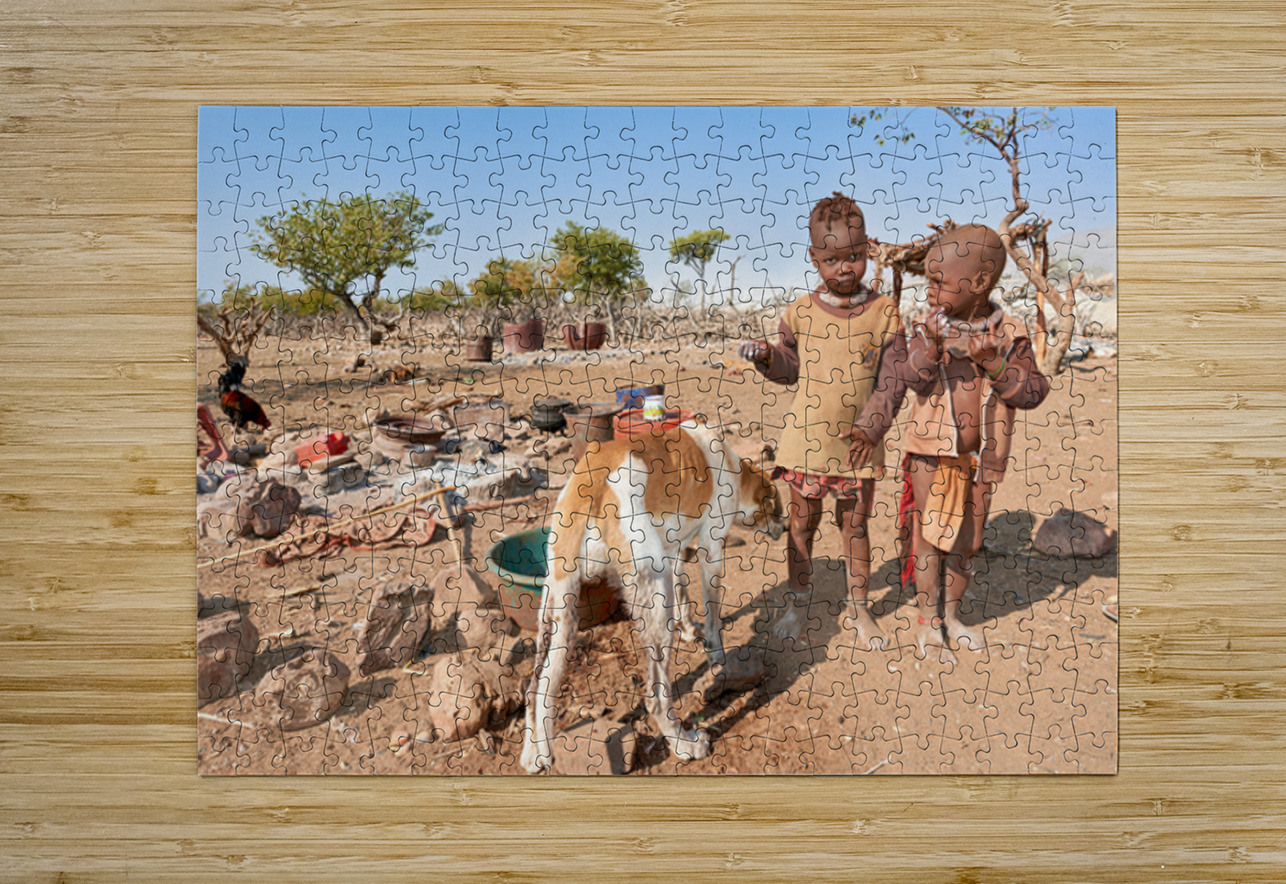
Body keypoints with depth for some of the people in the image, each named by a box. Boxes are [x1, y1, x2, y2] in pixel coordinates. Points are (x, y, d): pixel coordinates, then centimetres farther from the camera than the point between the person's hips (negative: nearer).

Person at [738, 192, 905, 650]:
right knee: (801, 524, 12)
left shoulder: (884, 312, -2)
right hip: (807, 440, 1)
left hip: (859, 442, -1)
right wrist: (766, 356, -9)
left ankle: (858, 608, 29)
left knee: (855, 526, 12)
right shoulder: (801, 312, 0)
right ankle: (797, 603, 30)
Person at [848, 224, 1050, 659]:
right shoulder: (926, 329, -5)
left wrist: (995, 364, -21)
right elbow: (897, 382, -10)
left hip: (979, 459, 2)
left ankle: (950, 615, 31)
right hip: (931, 453, -2)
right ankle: (926, 620, 17)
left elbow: (1034, 392, -8)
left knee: (966, 539, 13)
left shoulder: (1010, 336, -4)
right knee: (930, 537, 3)